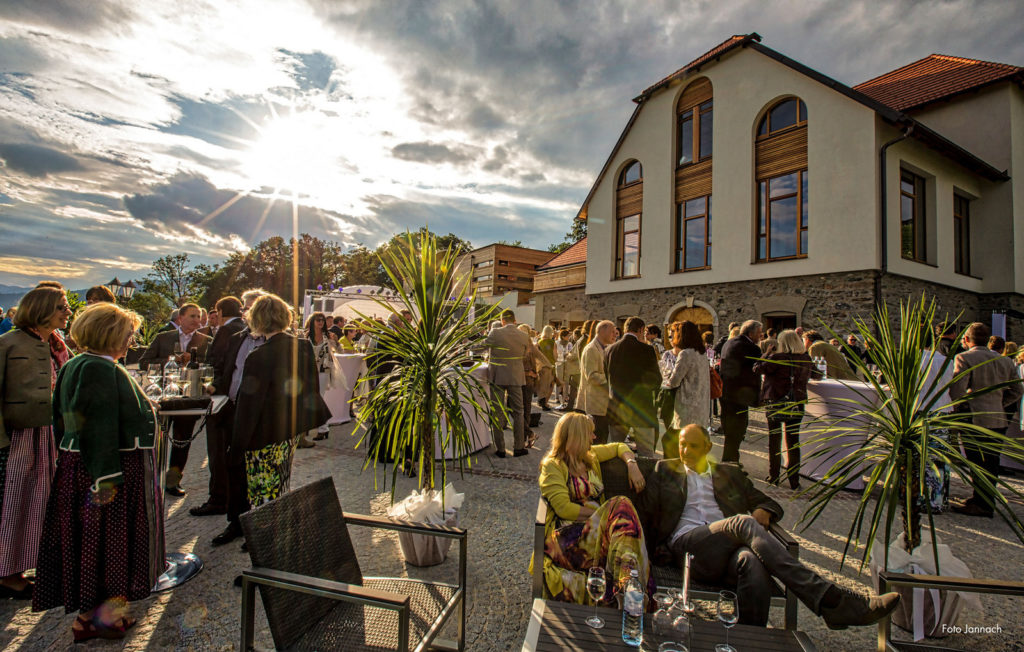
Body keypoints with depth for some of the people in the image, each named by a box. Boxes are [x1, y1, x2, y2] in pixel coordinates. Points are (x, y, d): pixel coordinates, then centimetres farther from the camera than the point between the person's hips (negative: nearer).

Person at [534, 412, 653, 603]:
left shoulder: (591, 456, 21)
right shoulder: (552, 465, 0)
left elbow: (619, 447, 37)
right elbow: (564, 508, -11)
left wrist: (632, 464, 16)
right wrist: (608, 514, -11)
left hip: (598, 529, 6)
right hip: (567, 535, -6)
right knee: (621, 505, -30)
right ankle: (628, 583, -41)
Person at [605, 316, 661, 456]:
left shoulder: (611, 349, 1)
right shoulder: (647, 350, -11)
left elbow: (606, 378, 7)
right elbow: (656, 381, -6)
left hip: (616, 407, 4)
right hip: (641, 407, -4)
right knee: (646, 453, 6)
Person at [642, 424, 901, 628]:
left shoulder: (729, 473, 27)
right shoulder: (665, 470, 18)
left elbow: (769, 503, 25)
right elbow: (646, 506, 8)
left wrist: (763, 511, 5)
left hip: (727, 550, 3)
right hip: (686, 544, -2)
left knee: (753, 563, -36)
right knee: (744, 522, -29)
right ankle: (830, 601, -30)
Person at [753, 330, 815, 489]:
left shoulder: (778, 358, -15)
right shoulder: (806, 359, 2)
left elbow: (757, 368, -11)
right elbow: (816, 374, 19)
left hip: (776, 404, -3)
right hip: (796, 405, 3)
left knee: (774, 440, 10)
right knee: (793, 442, 10)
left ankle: (773, 477, 19)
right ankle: (794, 480, 15)